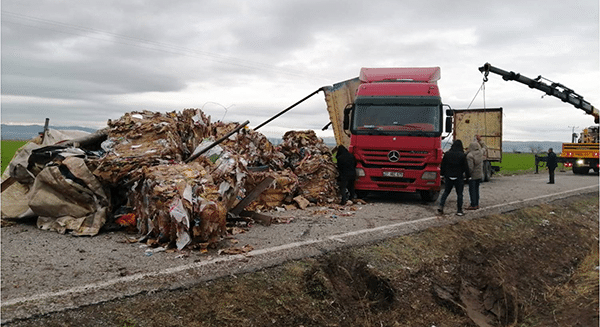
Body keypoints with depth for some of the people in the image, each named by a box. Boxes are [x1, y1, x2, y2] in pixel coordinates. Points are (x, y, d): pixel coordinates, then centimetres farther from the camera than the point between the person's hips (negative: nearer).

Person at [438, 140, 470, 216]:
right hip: (459, 177, -3)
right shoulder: (462, 155, -8)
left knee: (446, 192, 12)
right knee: (459, 194, 6)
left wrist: (443, 174, 17)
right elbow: (466, 167, -5)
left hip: (448, 177, 3)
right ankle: (459, 210, 9)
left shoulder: (447, 154, 0)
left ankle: (441, 206, -3)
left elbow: (443, 166, 6)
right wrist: (467, 176, 5)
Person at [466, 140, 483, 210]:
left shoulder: (470, 155, -20)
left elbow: (470, 167, -25)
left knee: (472, 190, -1)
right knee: (476, 189, 15)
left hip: (473, 175, -7)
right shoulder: (481, 153, 0)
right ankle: (477, 204, 21)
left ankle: (473, 205, -1)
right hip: (480, 175, 7)